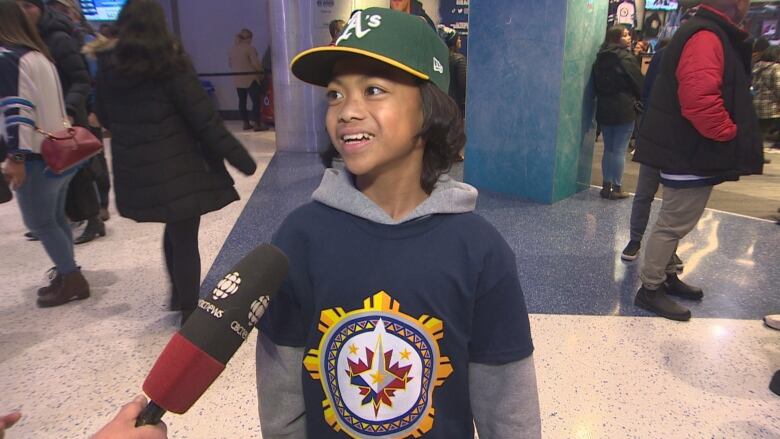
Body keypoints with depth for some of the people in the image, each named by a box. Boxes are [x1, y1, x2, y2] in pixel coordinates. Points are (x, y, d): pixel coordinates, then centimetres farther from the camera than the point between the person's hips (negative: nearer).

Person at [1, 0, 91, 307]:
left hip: (39, 157, -9)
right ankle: (66, 275, 24)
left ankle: (72, 280, 7)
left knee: (38, 222, 1)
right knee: (55, 218, 16)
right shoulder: (38, 54, 15)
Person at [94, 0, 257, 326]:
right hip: (177, 166, -6)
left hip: (134, 170, 6)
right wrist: (241, 158, -9)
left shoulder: (108, 66, 5)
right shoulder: (169, 63, -11)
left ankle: (178, 295, 40)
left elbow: (104, 117, 16)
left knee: (174, 231, 25)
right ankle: (190, 313, 15)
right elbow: (204, 119, -14)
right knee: (185, 239, 5)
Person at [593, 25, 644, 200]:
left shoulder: (600, 58, 8)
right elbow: (639, 83, -5)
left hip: (604, 109, 6)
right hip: (624, 109, -6)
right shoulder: (626, 58, -11)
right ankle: (616, 188, 3)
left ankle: (606, 186, 15)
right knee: (619, 150, -1)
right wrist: (639, 101, 11)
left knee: (608, 149, 12)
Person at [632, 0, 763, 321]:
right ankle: (650, 289, 7)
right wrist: (729, 133, -19)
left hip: (687, 150, 11)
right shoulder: (707, 38, -19)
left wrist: (728, 131, 16)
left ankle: (666, 276, 33)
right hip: (692, 154, -11)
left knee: (674, 222, 19)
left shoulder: (709, 34, 16)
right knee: (675, 224, -3)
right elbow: (699, 99, -33)